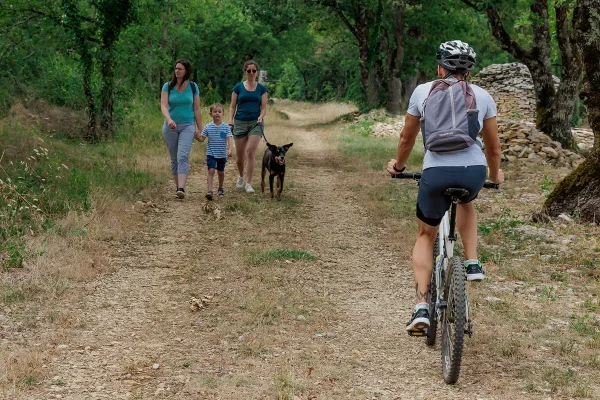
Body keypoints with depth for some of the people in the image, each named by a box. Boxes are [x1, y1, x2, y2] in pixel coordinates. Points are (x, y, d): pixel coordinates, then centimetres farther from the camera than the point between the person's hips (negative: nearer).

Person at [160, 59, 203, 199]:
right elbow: (163, 106, -10)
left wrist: (199, 128, 4)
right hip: (170, 127, 1)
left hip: (187, 126, -1)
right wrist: (169, 119, -28)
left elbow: (196, 109, 6)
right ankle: (178, 187, 19)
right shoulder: (168, 86, 1)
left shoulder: (193, 87, 3)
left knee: (183, 156, -17)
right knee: (174, 159, 8)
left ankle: (181, 189, -27)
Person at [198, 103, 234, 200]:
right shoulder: (208, 127, -2)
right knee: (211, 170, -14)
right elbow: (202, 139, 0)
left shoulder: (225, 127, -4)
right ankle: (209, 190, -21)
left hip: (222, 154, 1)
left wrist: (229, 149, -26)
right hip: (211, 153, -1)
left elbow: (229, 139, -11)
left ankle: (221, 189, 36)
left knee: (221, 172, 15)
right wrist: (197, 137, -22)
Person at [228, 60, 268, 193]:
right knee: (239, 156, 6)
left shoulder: (262, 89, 7)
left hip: (255, 123, -1)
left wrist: (261, 117, -14)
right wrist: (230, 121, -5)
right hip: (240, 123, 1)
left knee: (250, 152, -17)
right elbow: (232, 107, 7)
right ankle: (241, 176, 35)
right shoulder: (238, 87, 5)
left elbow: (264, 107, 6)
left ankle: (248, 183, -11)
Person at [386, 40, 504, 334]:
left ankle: (421, 307, 6)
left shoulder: (423, 91, 13)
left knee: (425, 236, 19)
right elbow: (493, 147, 21)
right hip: (474, 171, 1)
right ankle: (473, 263, 22)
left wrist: (398, 165, 41)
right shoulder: (482, 96, 14)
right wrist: (495, 175, 39)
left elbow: (407, 137, 23)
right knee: (466, 201, 38)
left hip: (436, 172, -1)